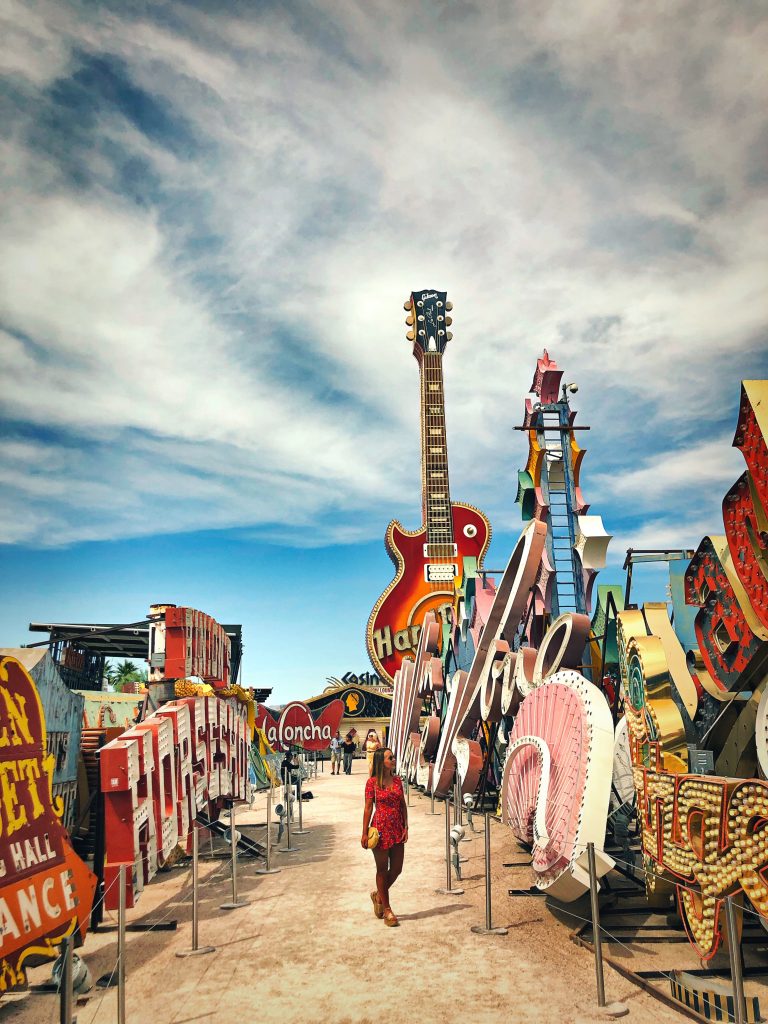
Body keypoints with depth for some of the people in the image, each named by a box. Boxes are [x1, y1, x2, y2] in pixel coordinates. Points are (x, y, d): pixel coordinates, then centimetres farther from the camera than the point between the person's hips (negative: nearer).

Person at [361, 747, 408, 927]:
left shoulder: (397, 780, 7)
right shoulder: (372, 782, -8)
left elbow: (403, 805, 11)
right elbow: (368, 808, -8)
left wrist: (405, 827, 6)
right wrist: (365, 833, -9)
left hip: (397, 830, 5)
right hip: (381, 829, -5)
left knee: (397, 869, 10)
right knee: (382, 870, 7)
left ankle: (378, 895, 35)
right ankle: (387, 910, 18)